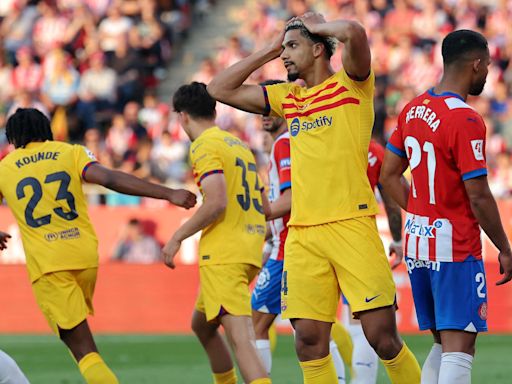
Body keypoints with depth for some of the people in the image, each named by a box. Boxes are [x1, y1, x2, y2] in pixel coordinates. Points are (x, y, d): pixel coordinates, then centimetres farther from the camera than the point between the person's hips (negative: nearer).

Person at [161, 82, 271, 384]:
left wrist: (178, 237, -11)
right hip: (250, 252, 9)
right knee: (201, 325, 26)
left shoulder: (204, 146, -7)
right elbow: (265, 207, 22)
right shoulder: (240, 145, 20)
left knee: (240, 337, -20)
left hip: (223, 254, -9)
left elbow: (217, 202, -20)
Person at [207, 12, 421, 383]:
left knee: (382, 335, -9)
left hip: (351, 226, -5)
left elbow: (355, 33, -17)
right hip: (302, 234, 5)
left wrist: (318, 25, 2)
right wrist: (268, 50, 19)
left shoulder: (351, 84, 3)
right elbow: (221, 89, 24)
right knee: (310, 339, -2)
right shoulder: (287, 98, 20)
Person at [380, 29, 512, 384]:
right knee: (459, 349, -7)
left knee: (444, 345, 17)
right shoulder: (466, 121, -17)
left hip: (417, 245, 8)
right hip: (455, 248, -8)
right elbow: (478, 197, -17)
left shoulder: (413, 110, 8)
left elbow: (388, 176, 14)